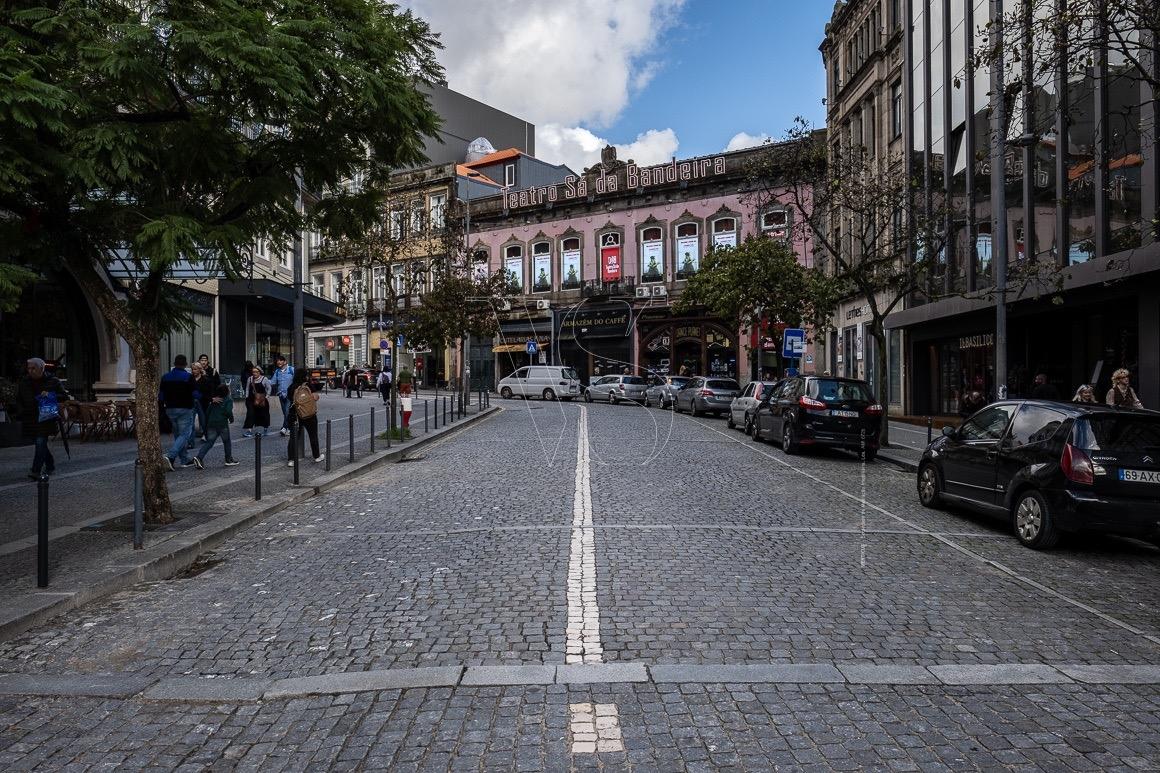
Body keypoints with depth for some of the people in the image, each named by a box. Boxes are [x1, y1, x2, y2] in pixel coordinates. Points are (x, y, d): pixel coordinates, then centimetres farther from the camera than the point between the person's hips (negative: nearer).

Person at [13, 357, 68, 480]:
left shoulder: (53, 381, -1)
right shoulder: (24, 382, 9)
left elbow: (64, 396, 1)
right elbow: (18, 400, 16)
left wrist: (50, 395, -16)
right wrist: (20, 412, 0)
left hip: (46, 418, -5)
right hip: (30, 419, 5)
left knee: (41, 442, -13)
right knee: (39, 443, 11)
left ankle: (36, 471, -16)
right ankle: (50, 466, 27)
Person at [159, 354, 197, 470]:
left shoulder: (165, 377, 7)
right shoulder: (188, 377, -10)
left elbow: (161, 396, 8)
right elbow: (195, 394, -13)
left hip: (170, 409, 6)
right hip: (185, 409, -6)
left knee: (178, 435, 16)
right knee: (184, 435, -3)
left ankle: (185, 460, 18)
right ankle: (171, 456, -21)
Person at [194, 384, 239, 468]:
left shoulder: (213, 401, 16)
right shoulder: (229, 400, -1)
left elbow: (207, 411, 16)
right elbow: (228, 411, -15)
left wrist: (206, 425, 22)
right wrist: (231, 419, 2)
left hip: (211, 423, 5)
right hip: (222, 424, -5)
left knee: (209, 442, 3)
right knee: (226, 442, 10)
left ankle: (199, 457, -15)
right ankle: (229, 459, 16)